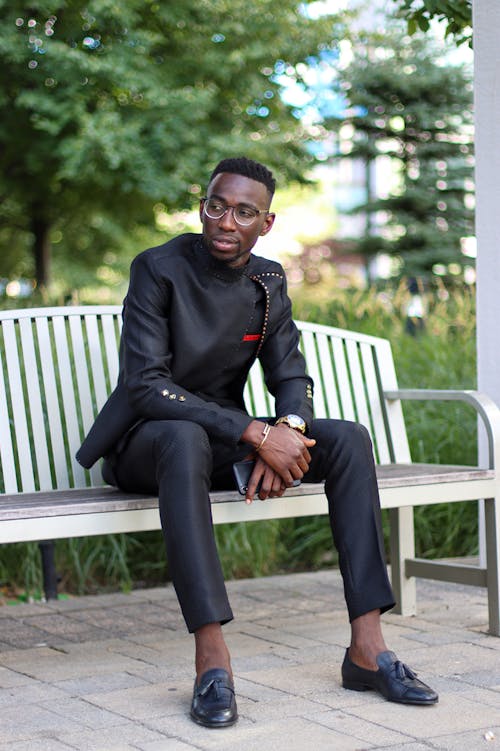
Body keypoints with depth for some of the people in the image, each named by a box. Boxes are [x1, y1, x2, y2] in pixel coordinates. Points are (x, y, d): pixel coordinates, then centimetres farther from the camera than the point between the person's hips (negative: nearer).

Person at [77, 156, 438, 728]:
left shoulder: (269, 281, 5)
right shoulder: (158, 269, -14)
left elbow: (291, 377, 4)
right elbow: (144, 386, -23)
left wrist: (287, 431, -22)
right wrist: (255, 433, -30)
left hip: (224, 438, 6)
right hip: (143, 443, -6)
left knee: (347, 439, -16)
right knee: (186, 439, -41)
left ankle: (366, 646, -22)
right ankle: (211, 661, -45)